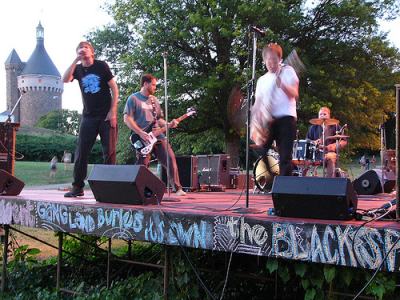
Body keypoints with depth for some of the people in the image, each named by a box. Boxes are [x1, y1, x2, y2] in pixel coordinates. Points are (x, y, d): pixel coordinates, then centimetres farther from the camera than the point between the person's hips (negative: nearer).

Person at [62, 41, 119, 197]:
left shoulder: (101, 66, 1)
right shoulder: (78, 69, 9)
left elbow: (114, 87, -1)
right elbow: (65, 79, -11)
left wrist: (113, 111, -9)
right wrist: (76, 60, -12)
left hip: (106, 116, -3)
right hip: (88, 117, 3)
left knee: (109, 152, -2)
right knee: (81, 152, 0)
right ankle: (77, 187, 8)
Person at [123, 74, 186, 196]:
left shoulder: (154, 100, 21)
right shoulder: (133, 98, 1)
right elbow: (127, 118, -7)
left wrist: (168, 124, 4)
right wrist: (140, 133, -15)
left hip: (157, 135, 5)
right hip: (142, 138, -5)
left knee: (170, 158, -7)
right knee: (143, 165, -11)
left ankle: (178, 188, -3)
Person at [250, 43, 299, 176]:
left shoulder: (287, 71, 7)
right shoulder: (262, 80, 19)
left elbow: (295, 94, -5)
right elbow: (258, 103, 15)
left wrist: (282, 85, -23)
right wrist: (254, 123, 0)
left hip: (285, 118, -4)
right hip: (267, 120, 4)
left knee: (285, 157, -6)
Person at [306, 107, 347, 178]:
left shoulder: (335, 127, 12)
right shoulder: (313, 127, 19)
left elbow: (344, 142, 8)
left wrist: (335, 145, -11)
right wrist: (313, 142, -5)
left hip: (330, 152, -2)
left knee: (331, 157, -38)